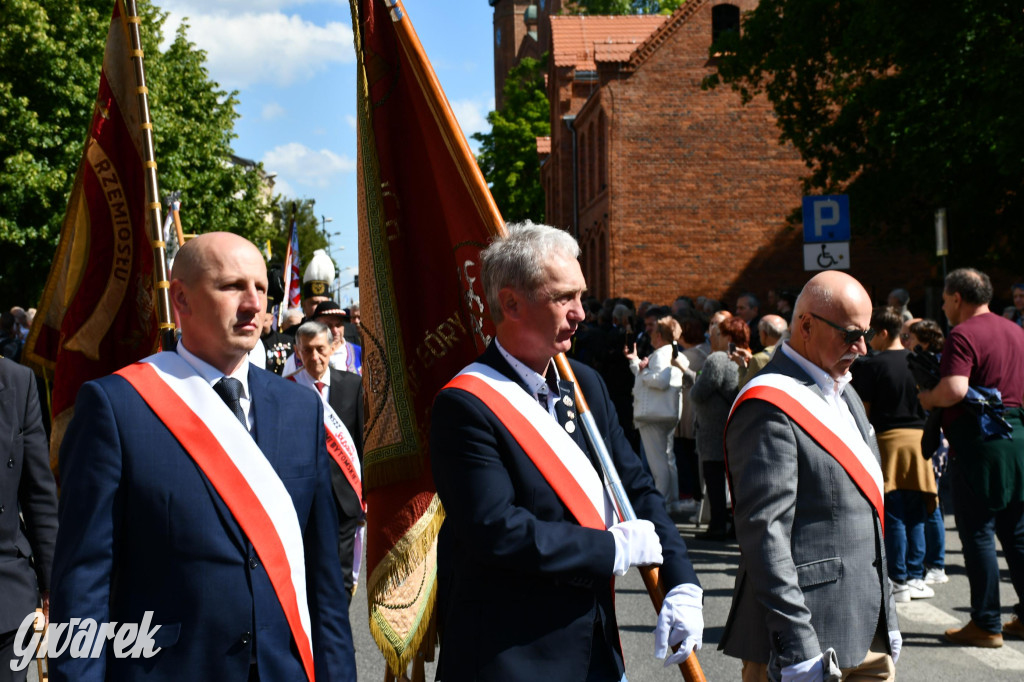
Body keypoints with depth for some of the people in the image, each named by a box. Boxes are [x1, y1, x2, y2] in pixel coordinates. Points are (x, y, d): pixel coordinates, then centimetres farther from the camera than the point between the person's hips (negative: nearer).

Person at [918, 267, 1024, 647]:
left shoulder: (963, 335, -13)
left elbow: (955, 389, -26)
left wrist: (927, 398, -8)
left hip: (979, 440, -8)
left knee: (978, 534, -1)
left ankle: (985, 624, 2)